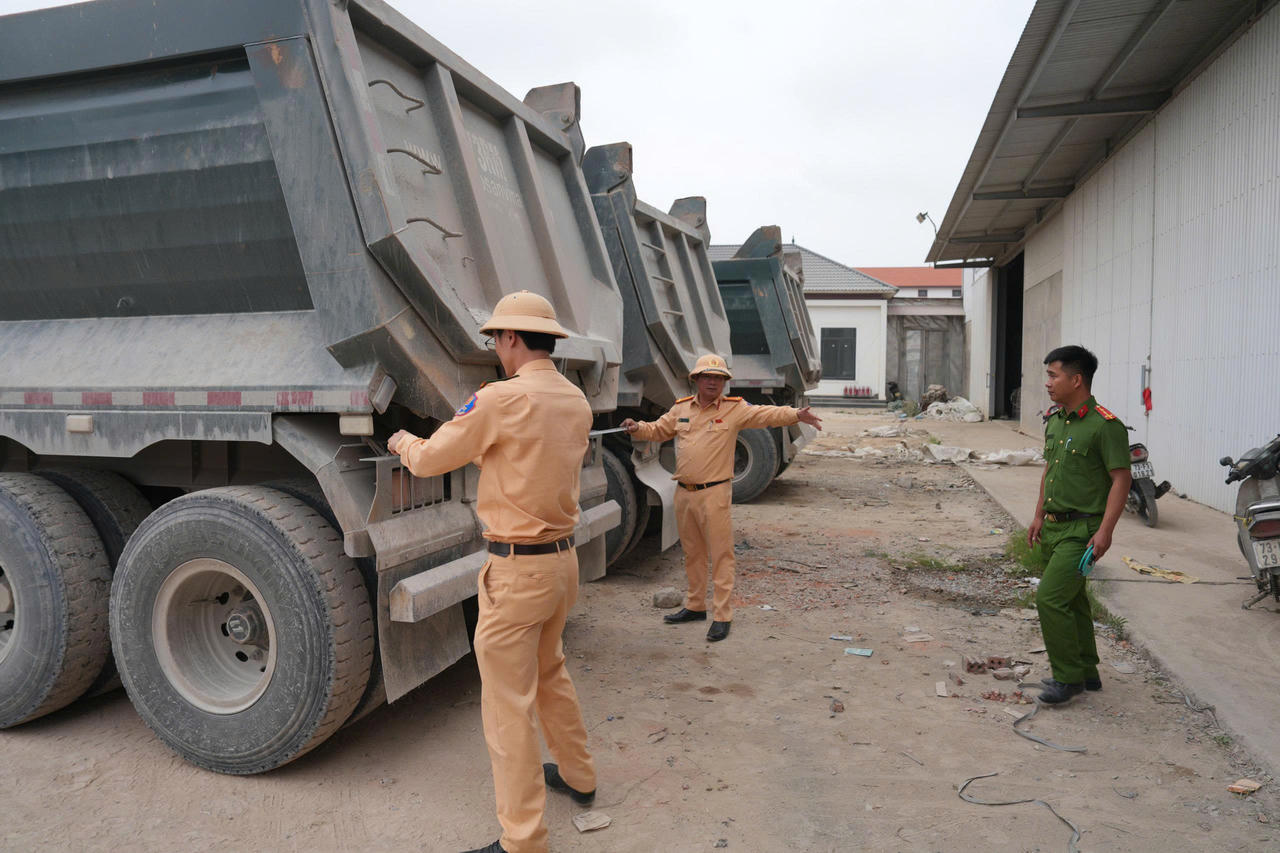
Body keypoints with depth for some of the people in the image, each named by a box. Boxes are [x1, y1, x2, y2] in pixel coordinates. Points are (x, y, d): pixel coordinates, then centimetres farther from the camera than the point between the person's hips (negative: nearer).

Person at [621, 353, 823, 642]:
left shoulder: (734, 409, -3)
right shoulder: (681, 408, 10)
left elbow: (765, 414, -16)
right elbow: (657, 430, 18)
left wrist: (795, 415, -32)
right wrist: (637, 428, -2)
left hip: (714, 494, -5)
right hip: (684, 493, 5)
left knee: (720, 555, -3)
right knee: (692, 553, 17)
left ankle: (722, 616, 4)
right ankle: (695, 606, 31)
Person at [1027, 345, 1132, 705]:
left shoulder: (1105, 426, -15)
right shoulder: (1054, 421, 10)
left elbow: (1121, 480, -16)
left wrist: (1105, 531, -21)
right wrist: (1039, 516, 19)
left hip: (1082, 530, -9)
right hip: (1056, 527, 9)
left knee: (1050, 597, -12)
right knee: (1072, 600, 16)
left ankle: (1068, 677, 3)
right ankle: (1087, 672, 30)